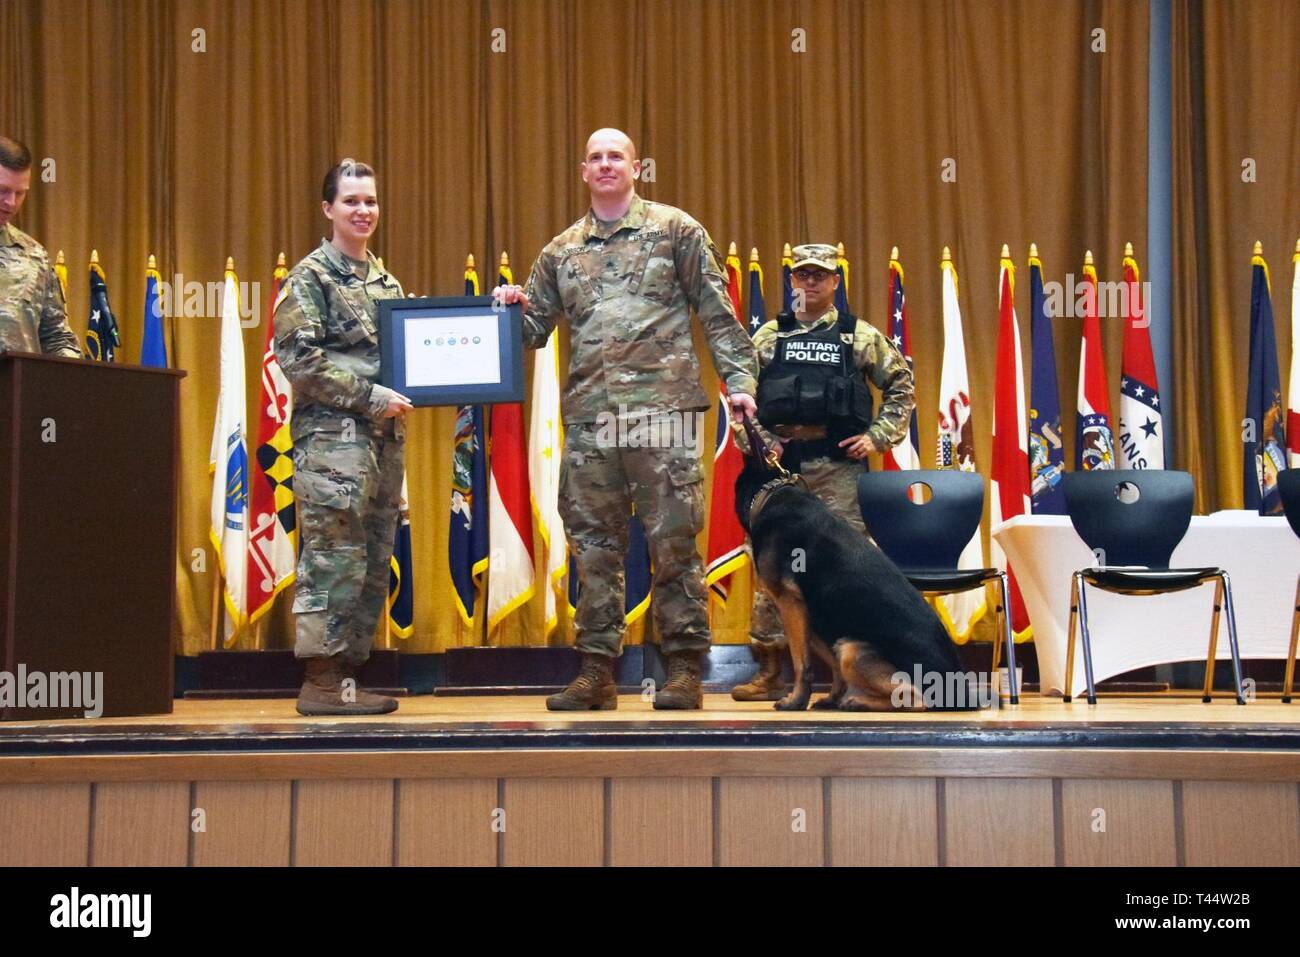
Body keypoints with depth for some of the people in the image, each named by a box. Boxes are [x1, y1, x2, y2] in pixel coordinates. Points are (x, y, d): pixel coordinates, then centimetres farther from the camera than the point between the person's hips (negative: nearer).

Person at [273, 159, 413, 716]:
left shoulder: (385, 281, 20)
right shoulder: (310, 276, -1)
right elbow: (298, 358, -11)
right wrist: (369, 396, -15)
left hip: (384, 439, 8)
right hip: (332, 437, -7)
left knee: (373, 563, 7)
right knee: (334, 559, -9)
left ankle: (348, 674, 13)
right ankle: (322, 682, -4)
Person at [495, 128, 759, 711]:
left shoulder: (675, 230, 8)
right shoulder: (561, 251, 17)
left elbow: (717, 313, 5)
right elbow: (534, 327, 19)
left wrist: (739, 380, -3)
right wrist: (513, 309, -3)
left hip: (662, 407, -3)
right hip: (587, 417, 4)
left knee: (674, 541, -2)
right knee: (594, 546, 5)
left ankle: (684, 669, 6)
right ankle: (597, 672, 12)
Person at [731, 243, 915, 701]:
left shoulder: (861, 336, 9)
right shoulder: (768, 336, 12)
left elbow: (901, 387, 12)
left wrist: (877, 437, 2)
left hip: (839, 463, -1)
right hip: (779, 463, 1)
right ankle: (769, 672, 7)